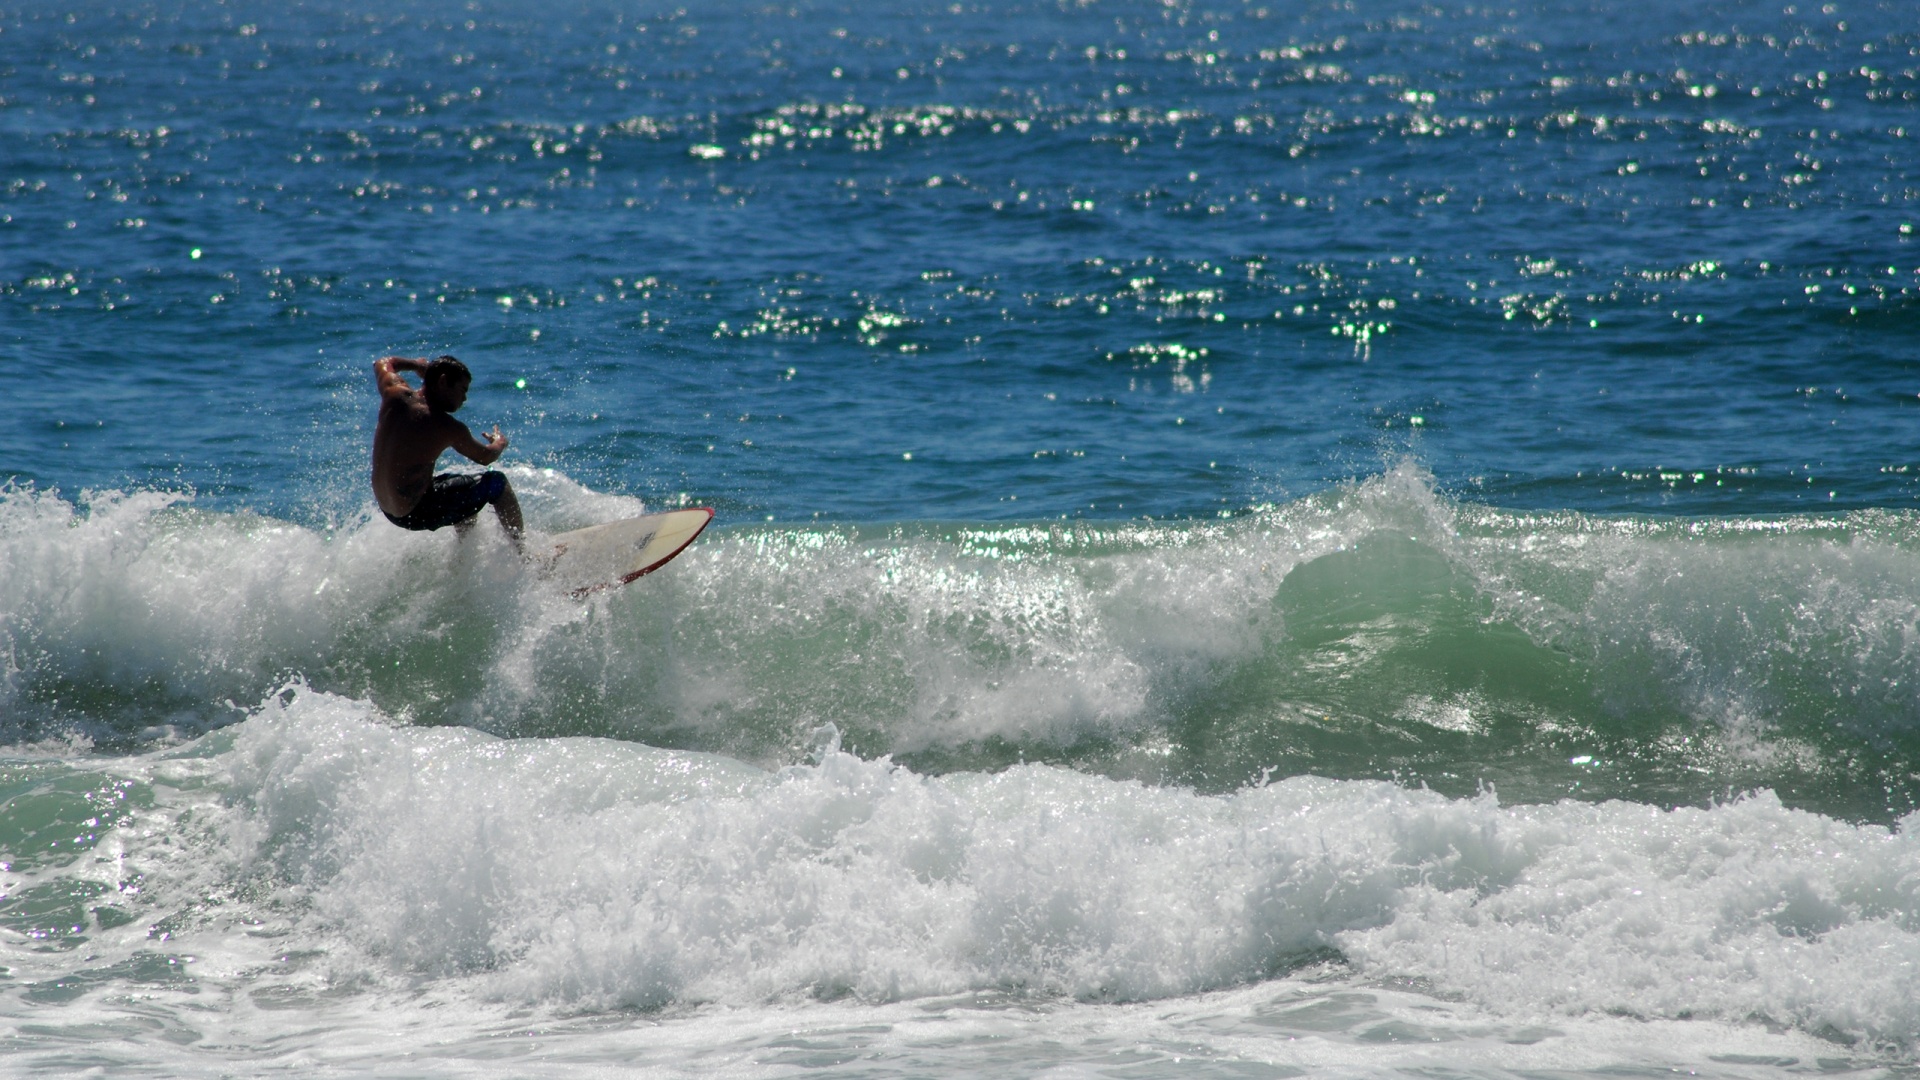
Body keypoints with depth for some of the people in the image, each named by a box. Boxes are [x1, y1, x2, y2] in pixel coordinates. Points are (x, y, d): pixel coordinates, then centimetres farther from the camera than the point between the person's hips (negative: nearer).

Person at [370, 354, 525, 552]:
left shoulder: (395, 395, -5)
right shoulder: (448, 428, -19)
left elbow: (383, 364, 20)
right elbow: (486, 457, 0)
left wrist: (420, 365, 35)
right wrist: (500, 443, 22)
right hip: (415, 516, -8)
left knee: (467, 486, 30)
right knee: (496, 484, 4)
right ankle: (523, 555, 12)